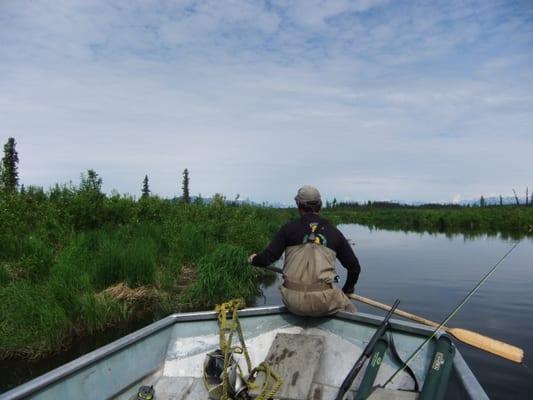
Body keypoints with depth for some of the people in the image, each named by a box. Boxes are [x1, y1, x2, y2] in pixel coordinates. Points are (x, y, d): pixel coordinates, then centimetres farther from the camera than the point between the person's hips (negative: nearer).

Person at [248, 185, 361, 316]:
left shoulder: (289, 228, 2)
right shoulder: (333, 232, 7)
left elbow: (266, 259, 1)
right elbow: (354, 267, 9)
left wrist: (253, 259, 24)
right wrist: (347, 290, 27)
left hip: (293, 302, 1)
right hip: (323, 302, 0)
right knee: (349, 310, 28)